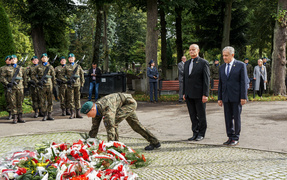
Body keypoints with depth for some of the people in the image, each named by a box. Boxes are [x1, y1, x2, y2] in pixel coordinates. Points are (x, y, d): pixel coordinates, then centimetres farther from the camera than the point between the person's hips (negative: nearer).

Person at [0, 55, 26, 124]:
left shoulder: (21, 68, 15)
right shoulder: (6, 69, 7)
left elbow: (24, 77, 21)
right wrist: (7, 83, -10)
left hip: (20, 88, 2)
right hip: (11, 88, -2)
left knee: (20, 103, 3)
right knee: (13, 103, -1)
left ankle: (20, 117, 9)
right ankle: (14, 118, 3)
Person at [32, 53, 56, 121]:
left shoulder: (50, 67, 9)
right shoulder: (38, 67, 8)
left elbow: (53, 77, 9)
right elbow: (33, 75, 9)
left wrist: (54, 85, 3)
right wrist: (37, 81, -4)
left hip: (49, 84, 0)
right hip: (41, 85, 0)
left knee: (50, 100, 1)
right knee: (42, 101, 0)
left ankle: (49, 115, 7)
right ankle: (45, 115, 8)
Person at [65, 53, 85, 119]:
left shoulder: (78, 66, 10)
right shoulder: (66, 67, 5)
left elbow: (82, 76, 11)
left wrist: (82, 85, 4)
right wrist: (67, 81, -10)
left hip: (77, 84, 2)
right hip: (70, 85, -2)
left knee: (78, 98, 4)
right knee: (70, 99, -1)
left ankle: (78, 113, 9)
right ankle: (72, 113, 5)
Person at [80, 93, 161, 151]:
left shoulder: (106, 109, -38)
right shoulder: (96, 109, -9)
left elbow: (110, 127, -44)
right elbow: (94, 128, 0)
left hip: (130, 103, -11)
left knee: (113, 122, -24)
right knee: (135, 125, 19)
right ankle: (155, 142, 31)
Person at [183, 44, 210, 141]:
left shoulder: (203, 63, -5)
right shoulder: (187, 63, 14)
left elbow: (206, 79, -9)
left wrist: (205, 94, -14)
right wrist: (184, 93, 13)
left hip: (199, 94, -5)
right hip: (189, 95, 5)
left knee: (201, 115, 5)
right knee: (193, 116, 9)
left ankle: (201, 134, 16)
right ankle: (195, 133, 17)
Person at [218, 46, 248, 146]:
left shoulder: (241, 65, -2)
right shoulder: (221, 68, 13)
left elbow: (244, 82, -6)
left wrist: (243, 97, -11)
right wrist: (219, 98, 10)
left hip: (236, 96, -4)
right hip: (226, 97, 5)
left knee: (236, 117, 1)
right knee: (228, 118, 7)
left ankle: (236, 138, 9)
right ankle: (230, 137, 16)